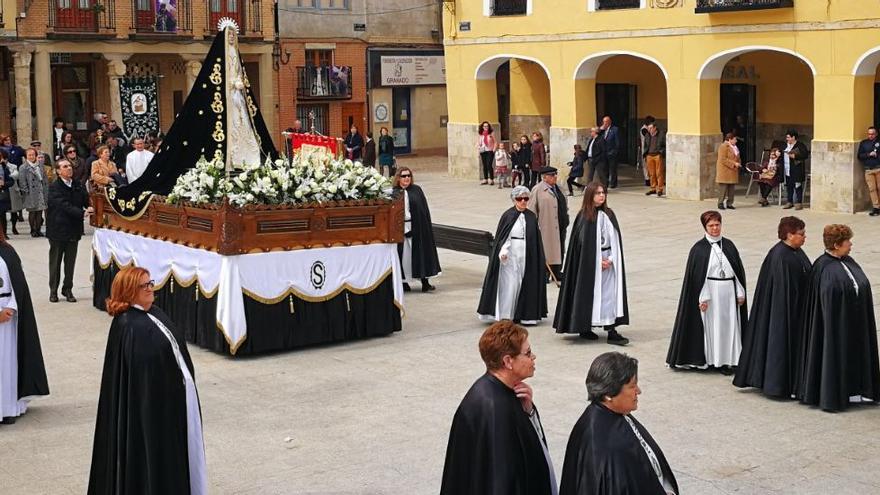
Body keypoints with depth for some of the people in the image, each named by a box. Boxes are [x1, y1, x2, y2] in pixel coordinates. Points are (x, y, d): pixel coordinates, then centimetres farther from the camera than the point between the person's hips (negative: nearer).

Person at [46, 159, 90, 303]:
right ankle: (53, 291, 19)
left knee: (70, 261, 10)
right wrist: (83, 212, -33)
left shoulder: (79, 185, 4)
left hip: (73, 229, 4)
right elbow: (65, 206, -23)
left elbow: (87, 201, 1)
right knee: (55, 261, 8)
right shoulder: (54, 188, -12)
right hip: (58, 229, -4)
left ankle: (68, 290, 21)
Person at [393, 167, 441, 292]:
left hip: (417, 228, 1)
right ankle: (404, 282, 14)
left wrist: (426, 228, -3)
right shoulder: (393, 193, 1)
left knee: (421, 253, 0)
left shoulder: (416, 190, 4)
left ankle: (425, 282, 3)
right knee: (404, 256, 4)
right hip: (400, 229, 0)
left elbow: (424, 210, 3)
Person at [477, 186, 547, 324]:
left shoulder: (532, 217, 7)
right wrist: (503, 250, -21)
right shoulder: (508, 216, -3)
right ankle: (505, 316, 0)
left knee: (524, 285, 6)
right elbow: (502, 237, -5)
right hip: (510, 256, -4)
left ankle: (521, 314, 15)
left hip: (526, 256, 4)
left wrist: (540, 259, 7)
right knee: (509, 284, -6)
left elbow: (537, 240, 11)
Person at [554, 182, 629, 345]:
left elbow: (615, 239, 7)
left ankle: (612, 331, -3)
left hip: (608, 262, 4)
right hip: (589, 262, -4)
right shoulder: (584, 217, -7)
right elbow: (583, 242, -9)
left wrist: (611, 259, -7)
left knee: (610, 294, -1)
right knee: (589, 293, 2)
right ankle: (585, 329, 14)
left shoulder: (608, 214, 8)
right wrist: (598, 260, -13)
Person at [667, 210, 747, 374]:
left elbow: (738, 269, 10)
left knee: (729, 324, 6)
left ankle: (727, 359, 13)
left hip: (729, 292, 4)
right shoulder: (699, 248, -5)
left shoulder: (729, 245, 7)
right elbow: (697, 275, -8)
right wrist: (702, 297, -13)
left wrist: (741, 292, 6)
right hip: (710, 292, -4)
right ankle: (714, 359, 9)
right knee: (712, 326, 1)